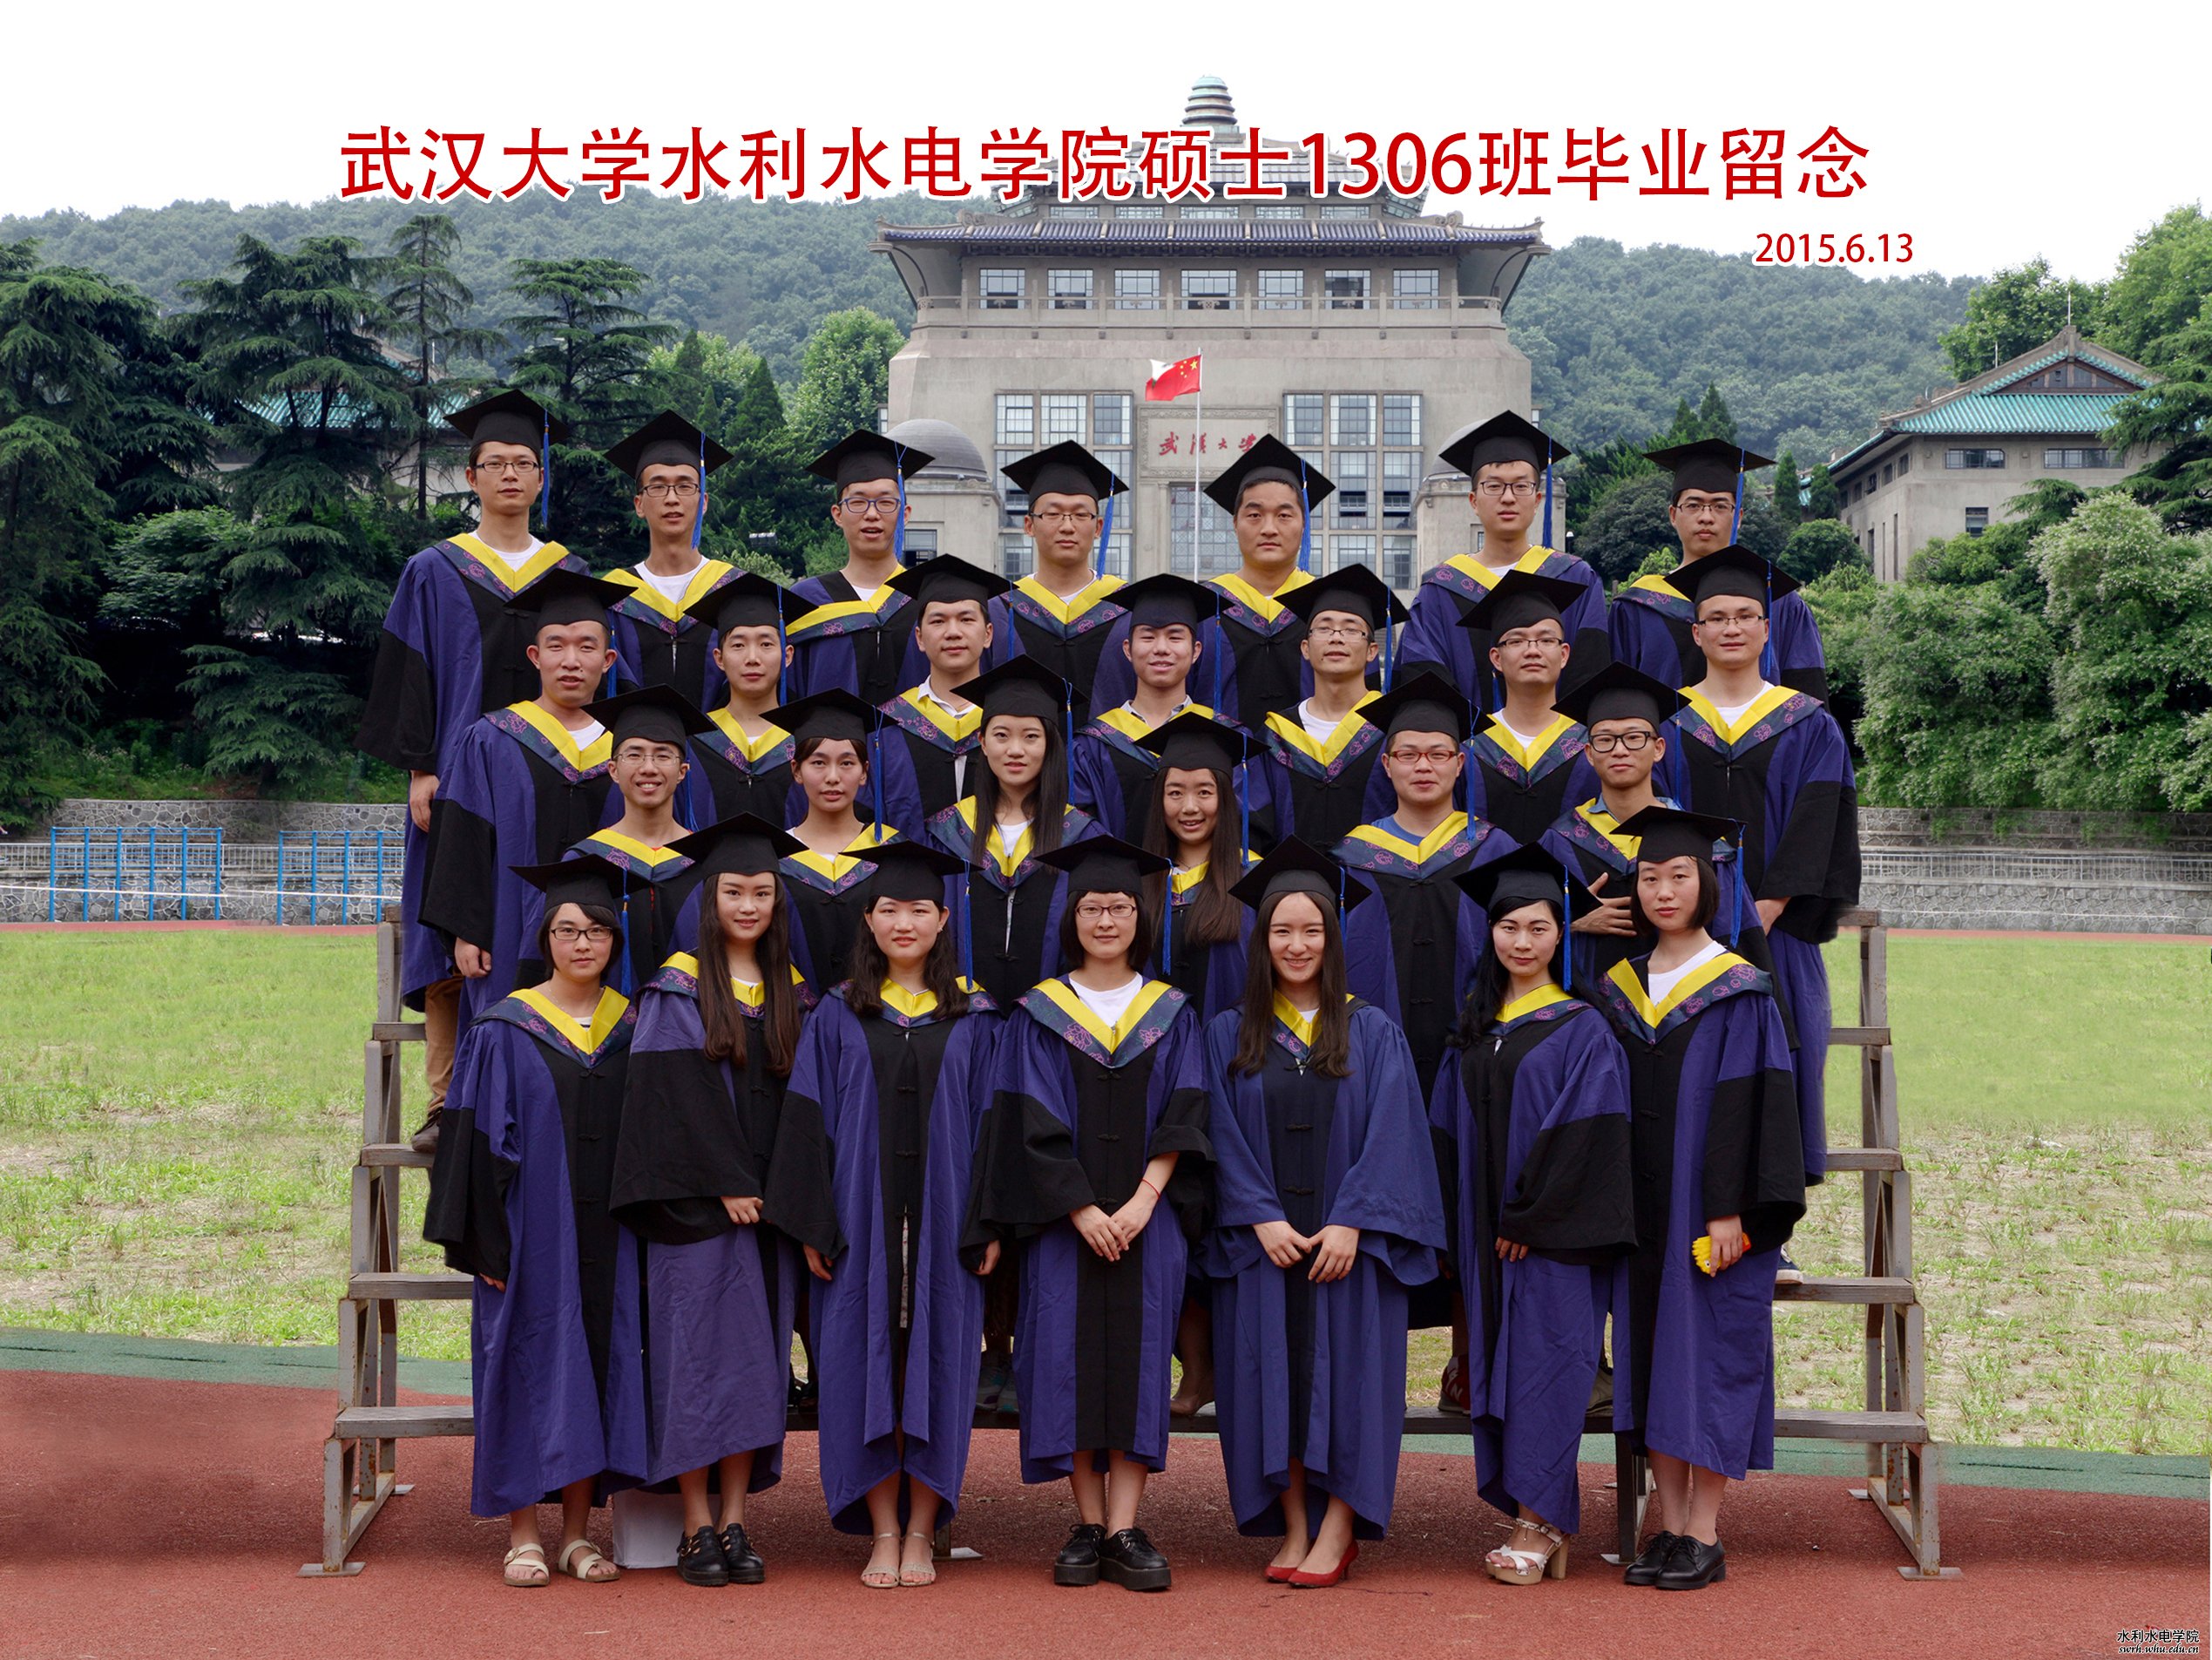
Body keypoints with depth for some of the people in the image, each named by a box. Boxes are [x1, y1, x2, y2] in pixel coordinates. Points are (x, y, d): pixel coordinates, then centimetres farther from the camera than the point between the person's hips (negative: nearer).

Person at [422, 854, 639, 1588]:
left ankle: (577, 1531, 16)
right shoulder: (505, 1030, -3)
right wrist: (487, 1244, -12)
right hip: (533, 1233, -3)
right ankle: (522, 1535, 11)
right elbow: (480, 1141, -6)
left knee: (595, 1362, 6)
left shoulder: (632, 1029, 7)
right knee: (530, 1365, 0)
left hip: (607, 1235, 3)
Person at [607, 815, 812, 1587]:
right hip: (699, 1202, -4)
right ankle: (697, 1530, 5)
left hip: (768, 1201, 4)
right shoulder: (678, 988, -2)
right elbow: (675, 1096, -9)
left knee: (756, 1359, 5)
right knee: (697, 1351, -3)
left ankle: (734, 1523, 11)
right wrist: (727, 1184, -15)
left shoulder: (793, 993, 11)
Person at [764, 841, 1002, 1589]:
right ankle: (883, 1534, 11)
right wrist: (814, 1226, -6)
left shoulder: (973, 1018, 7)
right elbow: (809, 1123, 2)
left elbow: (991, 1123, 5)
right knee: (866, 1364, 1)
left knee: (938, 1365, 2)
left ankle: (920, 1533, 13)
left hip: (943, 1221, 0)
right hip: (862, 1223, 0)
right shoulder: (839, 1016, 6)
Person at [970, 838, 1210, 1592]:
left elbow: (1182, 1114, 1)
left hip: (1148, 1218, 1)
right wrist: (1083, 1211, -13)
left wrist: (1143, 1202, -12)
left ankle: (1125, 1530, 1)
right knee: (1069, 1355, -2)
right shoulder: (1039, 1013, 3)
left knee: (1138, 1355, -2)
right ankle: (1089, 1524, 8)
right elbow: (1033, 1126, -3)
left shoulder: (1170, 1013, 7)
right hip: (1063, 1219, -1)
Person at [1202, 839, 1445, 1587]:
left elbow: (1389, 1134, -3)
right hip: (1262, 1238, 1)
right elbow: (1224, 1136, 1)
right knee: (1273, 1374, 2)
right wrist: (1261, 1219, -12)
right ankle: (1294, 1529, 10)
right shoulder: (1230, 1035, 7)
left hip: (1348, 1238, -1)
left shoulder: (1372, 1033, 4)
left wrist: (1350, 1223, -14)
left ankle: (1339, 1528, 6)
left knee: (1344, 1368, -1)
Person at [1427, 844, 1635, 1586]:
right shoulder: (1474, 1028, 12)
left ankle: (1537, 1526, -1)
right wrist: (1468, 1229, 7)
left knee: (1543, 1364, -6)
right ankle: (1548, 1525, 13)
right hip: (1486, 1236, 6)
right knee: (1498, 1370, 6)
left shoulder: (1582, 1028, -5)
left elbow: (1585, 1133, -12)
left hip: (1554, 1234, -6)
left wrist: (1529, 1217, -14)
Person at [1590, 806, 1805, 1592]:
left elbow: (1750, 1106, -11)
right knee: (1652, 1352, 7)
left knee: (1709, 1349, -2)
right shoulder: (1619, 989, 9)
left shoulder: (1738, 991, -6)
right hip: (1641, 1210, 5)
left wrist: (1731, 1210, -18)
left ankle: (1705, 1536, 7)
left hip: (1710, 1206, -5)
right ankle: (1671, 1524, 16)